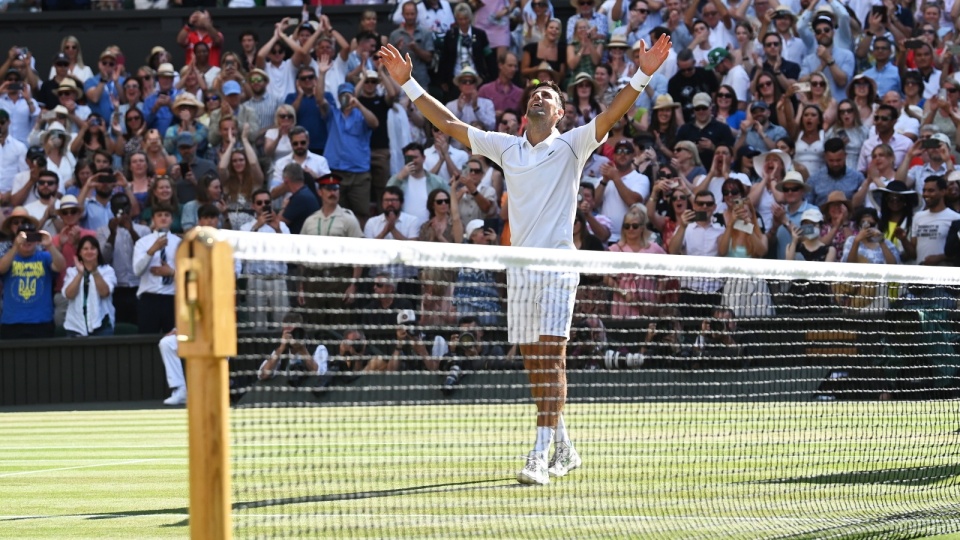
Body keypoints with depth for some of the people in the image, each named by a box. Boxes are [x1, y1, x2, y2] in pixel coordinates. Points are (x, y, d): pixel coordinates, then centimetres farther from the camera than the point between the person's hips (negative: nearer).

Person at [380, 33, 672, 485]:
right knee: (534, 366, 9)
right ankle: (563, 449, 22)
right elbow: (447, 123, 16)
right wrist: (407, 83, 14)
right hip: (519, 271, 5)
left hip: (558, 268, -5)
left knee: (550, 360, -13)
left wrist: (642, 76, -25)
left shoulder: (571, 146, 3)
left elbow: (611, 114, -11)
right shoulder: (505, 147, 14)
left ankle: (540, 457, -20)